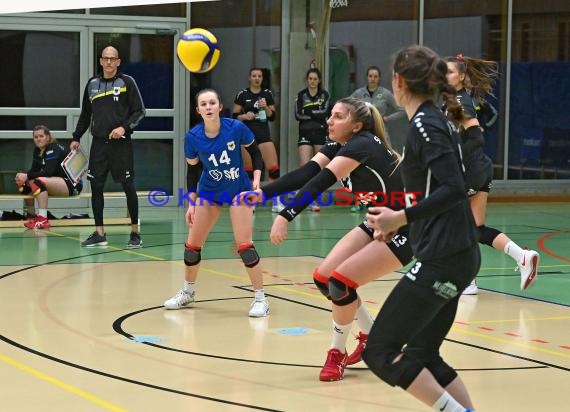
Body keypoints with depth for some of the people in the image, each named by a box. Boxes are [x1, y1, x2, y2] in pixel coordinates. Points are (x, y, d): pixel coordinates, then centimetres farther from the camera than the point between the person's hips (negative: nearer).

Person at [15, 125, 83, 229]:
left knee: (39, 181, -32)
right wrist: (23, 176, -17)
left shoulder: (54, 149, -17)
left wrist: (27, 176, -31)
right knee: (25, 182, 1)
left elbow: (48, 172, -27)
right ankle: (31, 216, 14)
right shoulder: (37, 150, 8)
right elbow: (34, 170, 4)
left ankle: (43, 220, -36)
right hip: (56, 183, 9)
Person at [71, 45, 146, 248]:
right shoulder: (92, 84, 11)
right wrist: (76, 137, 15)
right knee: (96, 187, 3)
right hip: (99, 143, 4)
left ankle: (135, 233, 7)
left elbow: (139, 111, -1)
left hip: (121, 143, -4)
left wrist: (125, 127, -15)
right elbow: (85, 114, 19)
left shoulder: (127, 82, -1)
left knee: (128, 186, -2)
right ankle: (99, 233, 11)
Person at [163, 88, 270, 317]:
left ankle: (260, 298, -2)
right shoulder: (193, 138, -16)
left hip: (238, 190, -3)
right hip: (209, 192, 3)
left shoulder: (236, 128, -21)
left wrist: (256, 180, -16)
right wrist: (191, 203, -5)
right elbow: (193, 171, -2)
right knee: (192, 244, 6)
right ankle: (188, 293, 29)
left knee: (244, 245, -14)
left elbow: (255, 152, -5)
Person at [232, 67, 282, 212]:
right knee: (249, 169, 1)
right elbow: (234, 116, 2)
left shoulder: (267, 94, 6)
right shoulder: (242, 94, 0)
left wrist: (266, 108, -11)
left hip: (264, 134, 2)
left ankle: (276, 202, -2)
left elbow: (273, 117, 7)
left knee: (274, 167, -8)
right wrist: (244, 116, -16)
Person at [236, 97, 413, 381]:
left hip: (406, 231, -9)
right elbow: (305, 174, -13)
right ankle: (371, 337, 18)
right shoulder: (338, 145, 1)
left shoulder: (362, 145, -25)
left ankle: (337, 353, 3)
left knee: (340, 282, -19)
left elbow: (322, 181, -38)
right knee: (323, 278, -2)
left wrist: (286, 216, -47)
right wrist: (261, 193, -26)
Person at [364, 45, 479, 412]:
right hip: (457, 256, 10)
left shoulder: (425, 125, -13)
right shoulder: (436, 120, 15)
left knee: (379, 351, -7)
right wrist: (400, 221, 24)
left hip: (441, 259, -10)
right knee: (422, 354, 14)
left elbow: (454, 189, -23)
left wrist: (402, 217, -22)